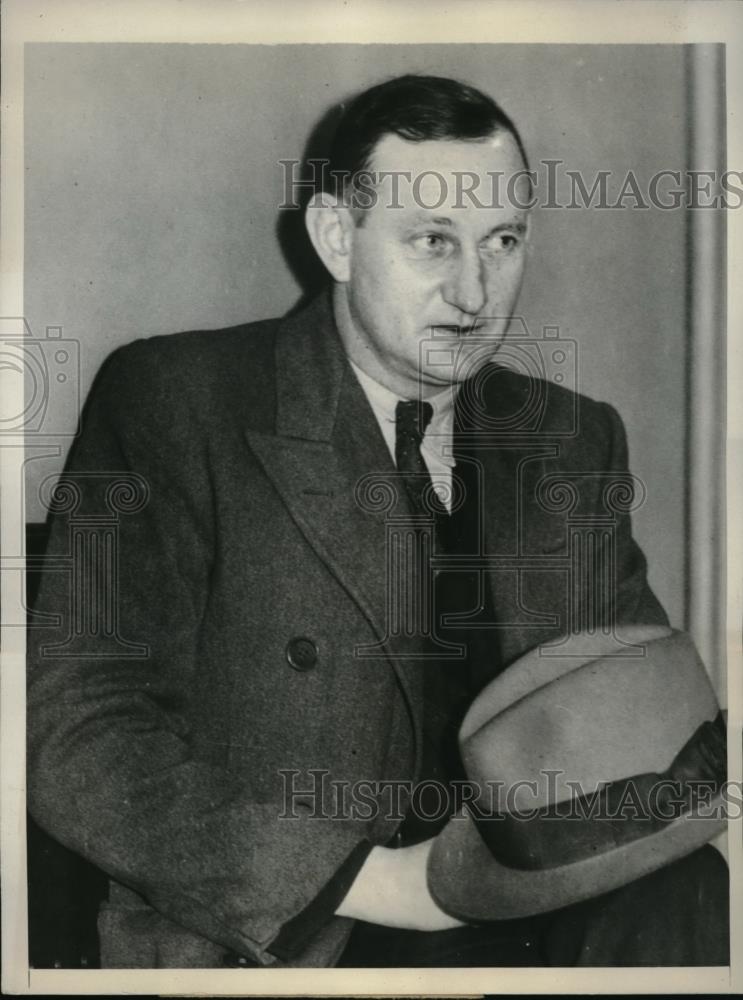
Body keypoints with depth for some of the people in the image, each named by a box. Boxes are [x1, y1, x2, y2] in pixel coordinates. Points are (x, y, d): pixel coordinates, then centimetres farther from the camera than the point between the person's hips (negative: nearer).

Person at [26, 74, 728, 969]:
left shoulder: (574, 440, 9)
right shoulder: (171, 403, -6)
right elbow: (75, 733, -11)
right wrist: (378, 881, -17)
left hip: (541, 925, 4)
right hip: (272, 945, -3)